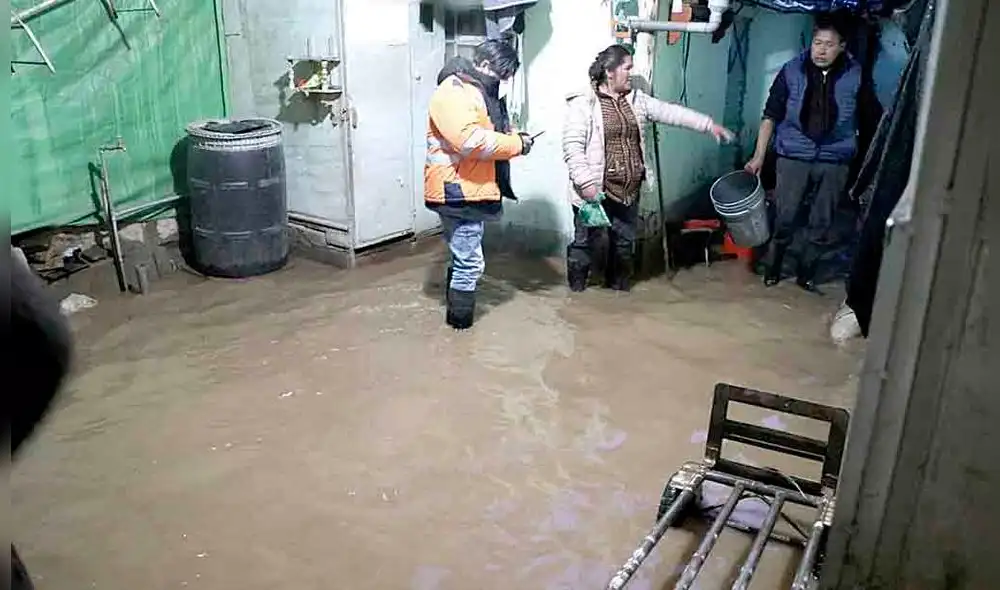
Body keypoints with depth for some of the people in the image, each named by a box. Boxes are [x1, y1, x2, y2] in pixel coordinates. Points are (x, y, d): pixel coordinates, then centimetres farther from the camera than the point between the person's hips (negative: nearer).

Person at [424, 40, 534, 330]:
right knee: (470, 261, -5)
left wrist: (514, 137, 5)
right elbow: (471, 141, -30)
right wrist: (517, 144, -20)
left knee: (463, 256, 20)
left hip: (471, 188, 11)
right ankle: (460, 320, 8)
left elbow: (491, 130, 28)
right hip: (458, 190, -11)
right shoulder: (453, 92, -18)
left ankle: (457, 312, 34)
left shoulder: (478, 90, 17)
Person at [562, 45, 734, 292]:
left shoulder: (636, 99, 9)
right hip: (596, 190, -6)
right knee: (584, 242, 4)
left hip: (629, 190, 7)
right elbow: (572, 146, -16)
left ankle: (618, 287, 31)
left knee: (624, 242, 15)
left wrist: (709, 125, 4)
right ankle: (576, 292, 18)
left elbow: (669, 112, 8)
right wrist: (585, 182, -22)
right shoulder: (583, 103, -11)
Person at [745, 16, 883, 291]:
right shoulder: (792, 71, -4)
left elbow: (873, 121, 5)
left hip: (835, 162, 1)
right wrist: (759, 155, -6)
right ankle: (772, 267, 21)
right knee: (785, 218, 0)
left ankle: (806, 272, 23)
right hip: (794, 157, -1)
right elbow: (771, 114, -1)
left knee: (822, 223, 7)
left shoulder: (855, 77, -3)